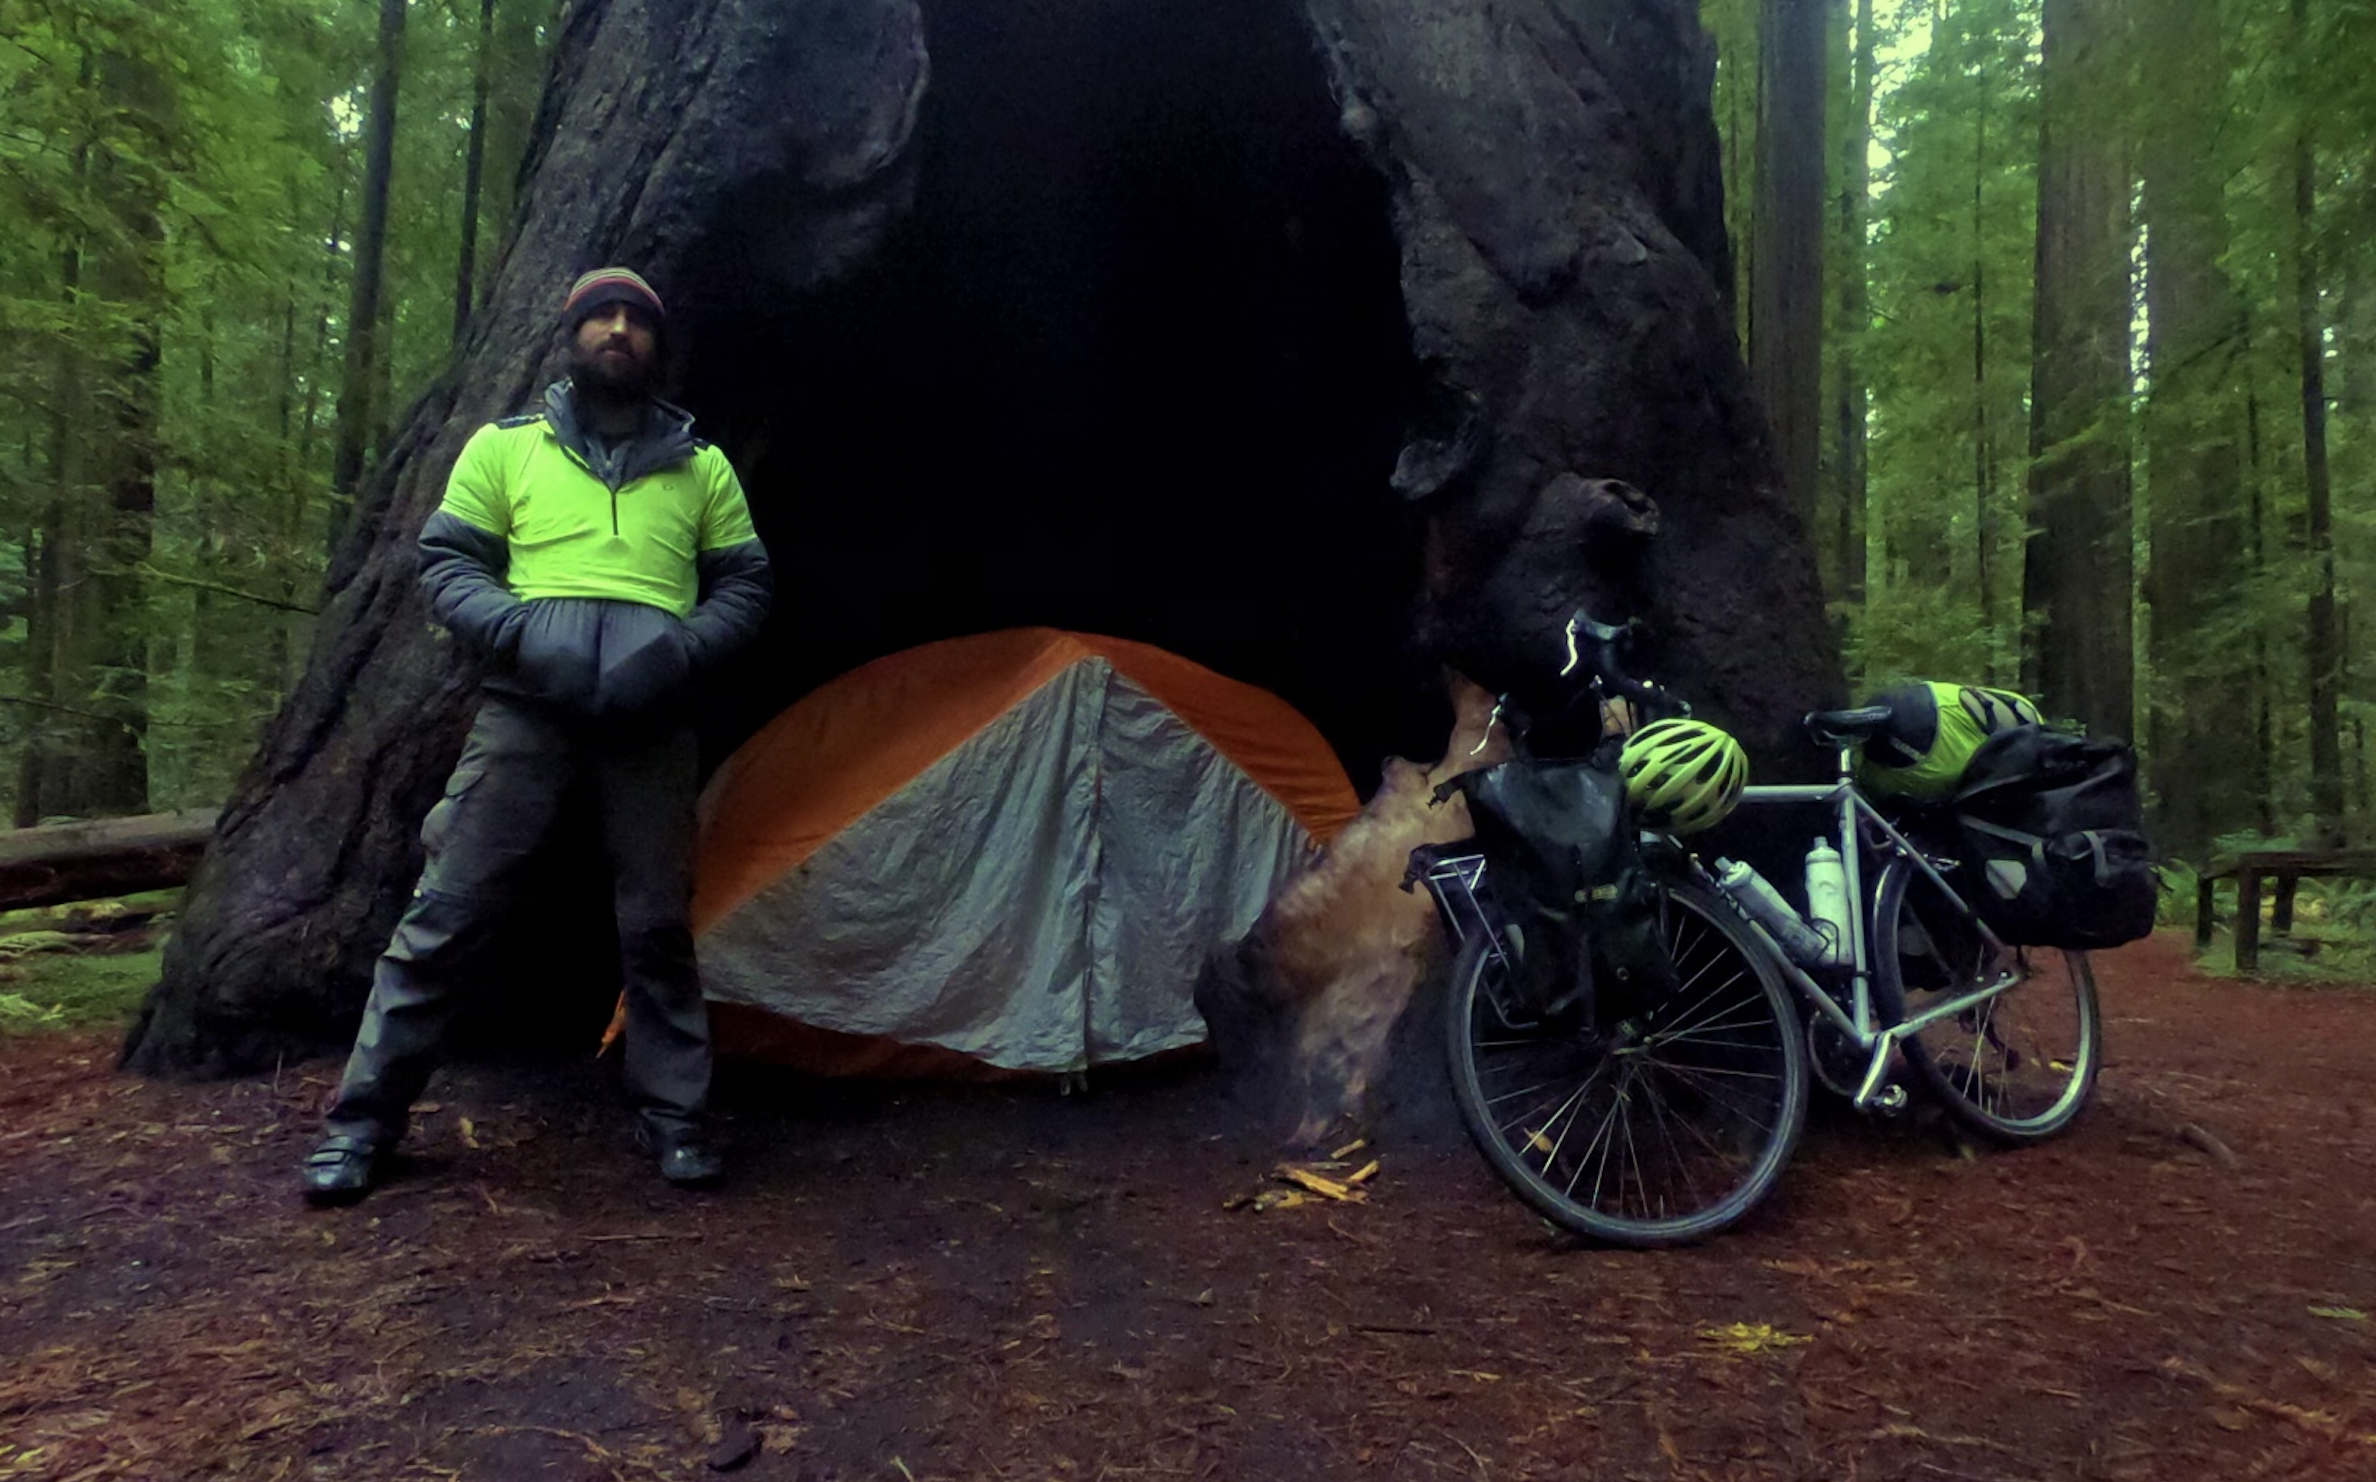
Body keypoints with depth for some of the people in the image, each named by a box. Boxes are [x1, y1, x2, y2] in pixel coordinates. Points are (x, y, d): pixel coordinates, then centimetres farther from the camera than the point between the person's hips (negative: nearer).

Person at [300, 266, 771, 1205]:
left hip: (650, 717, 1)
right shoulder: (506, 447, 11)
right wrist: (520, 631, -11)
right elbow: (446, 564, 8)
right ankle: (362, 1120, 12)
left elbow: (744, 588, 12)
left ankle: (673, 1119, 18)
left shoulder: (701, 467, 15)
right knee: (447, 909, -1)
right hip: (527, 701, -1)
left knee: (658, 924, 4)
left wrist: (680, 648, -7)